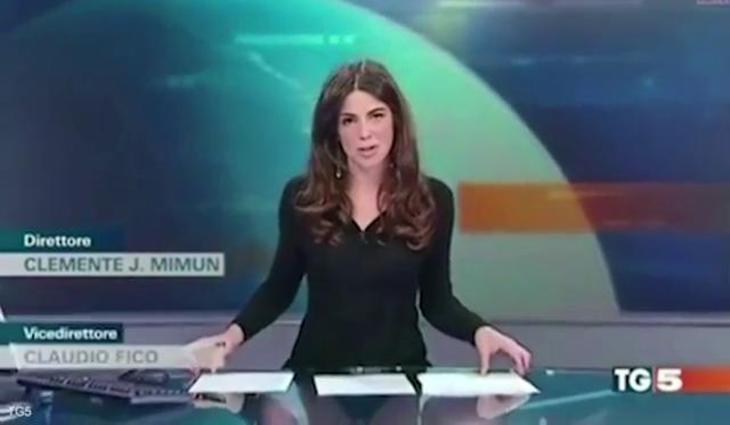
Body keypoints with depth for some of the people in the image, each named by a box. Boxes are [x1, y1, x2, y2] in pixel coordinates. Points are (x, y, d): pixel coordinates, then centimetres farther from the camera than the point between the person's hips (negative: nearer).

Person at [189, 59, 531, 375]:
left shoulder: (433, 199, -3)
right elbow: (279, 288, 8)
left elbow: (436, 301, 4)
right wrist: (235, 333, -10)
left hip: (401, 370, 0)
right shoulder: (301, 197, -3)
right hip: (317, 368, 0)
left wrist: (479, 331, -15)